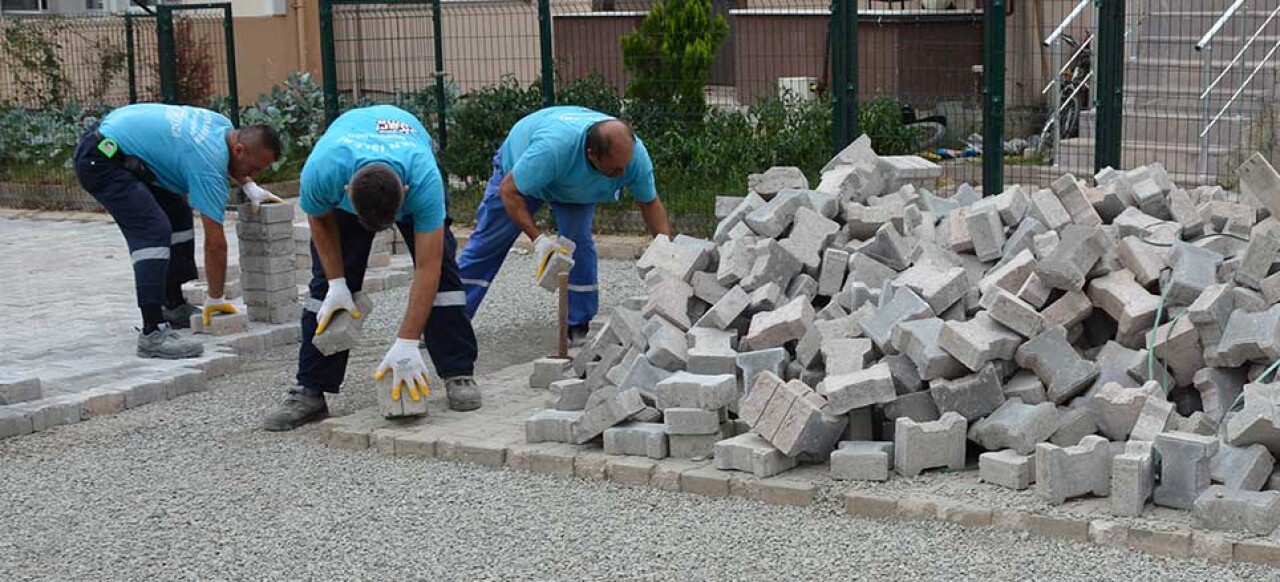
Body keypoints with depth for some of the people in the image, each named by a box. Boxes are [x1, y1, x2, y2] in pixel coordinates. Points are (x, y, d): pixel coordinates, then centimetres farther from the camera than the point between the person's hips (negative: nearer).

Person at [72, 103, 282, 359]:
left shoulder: (224, 126, 3)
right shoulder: (208, 168, -22)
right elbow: (215, 243, -17)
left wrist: (250, 187, 15)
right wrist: (216, 299, -7)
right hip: (101, 158, -11)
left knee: (177, 215, 16)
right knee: (154, 231, -24)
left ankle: (174, 307, 20)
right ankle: (153, 333, -29)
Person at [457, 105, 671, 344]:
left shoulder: (634, 153, -34)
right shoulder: (552, 148, -49)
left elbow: (650, 202, -17)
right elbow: (509, 191, -36)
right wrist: (538, 238, -42)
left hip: (576, 185, 3)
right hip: (518, 165, -3)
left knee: (578, 242, -16)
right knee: (487, 244, 0)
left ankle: (579, 327, -4)